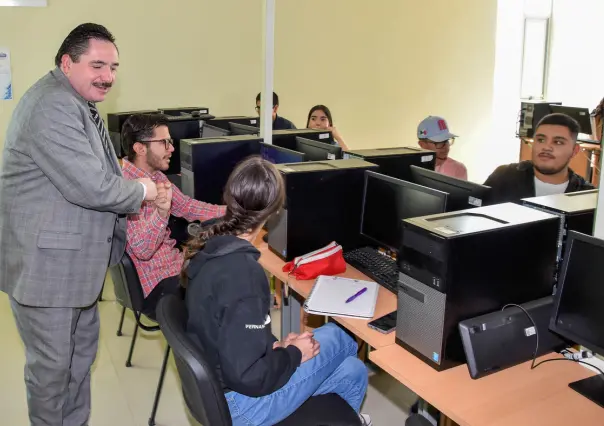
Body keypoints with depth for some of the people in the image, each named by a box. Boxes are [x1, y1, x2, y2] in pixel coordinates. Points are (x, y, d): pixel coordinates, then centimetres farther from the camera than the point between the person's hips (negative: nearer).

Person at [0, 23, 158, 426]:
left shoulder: (80, 103, 14)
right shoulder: (53, 106, -22)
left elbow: (97, 175, 17)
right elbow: (90, 186, -29)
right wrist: (141, 191, -10)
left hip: (73, 256, 11)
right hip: (45, 260, -11)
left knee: (82, 349, 21)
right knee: (51, 364, 6)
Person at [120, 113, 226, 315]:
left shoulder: (156, 177, 4)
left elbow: (187, 207, 13)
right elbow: (142, 250, -28)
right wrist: (161, 211, -45)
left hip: (173, 264, 9)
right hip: (153, 284, -9)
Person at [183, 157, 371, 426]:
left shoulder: (210, 248, -5)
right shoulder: (243, 272, -32)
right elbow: (246, 377, -30)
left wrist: (274, 346, 1)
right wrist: (293, 354, -14)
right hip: (239, 403, -7)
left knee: (353, 371, 14)